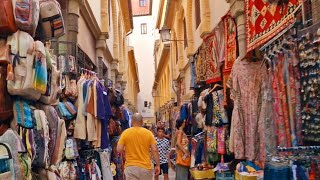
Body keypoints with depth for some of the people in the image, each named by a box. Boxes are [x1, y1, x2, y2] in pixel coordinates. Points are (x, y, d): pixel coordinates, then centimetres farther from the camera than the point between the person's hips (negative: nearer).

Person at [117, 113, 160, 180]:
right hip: (145, 167, 1)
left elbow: (119, 149, -7)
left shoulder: (125, 133, -3)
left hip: (131, 167, -1)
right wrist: (158, 165, 3)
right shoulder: (148, 133, -2)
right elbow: (154, 151, -5)